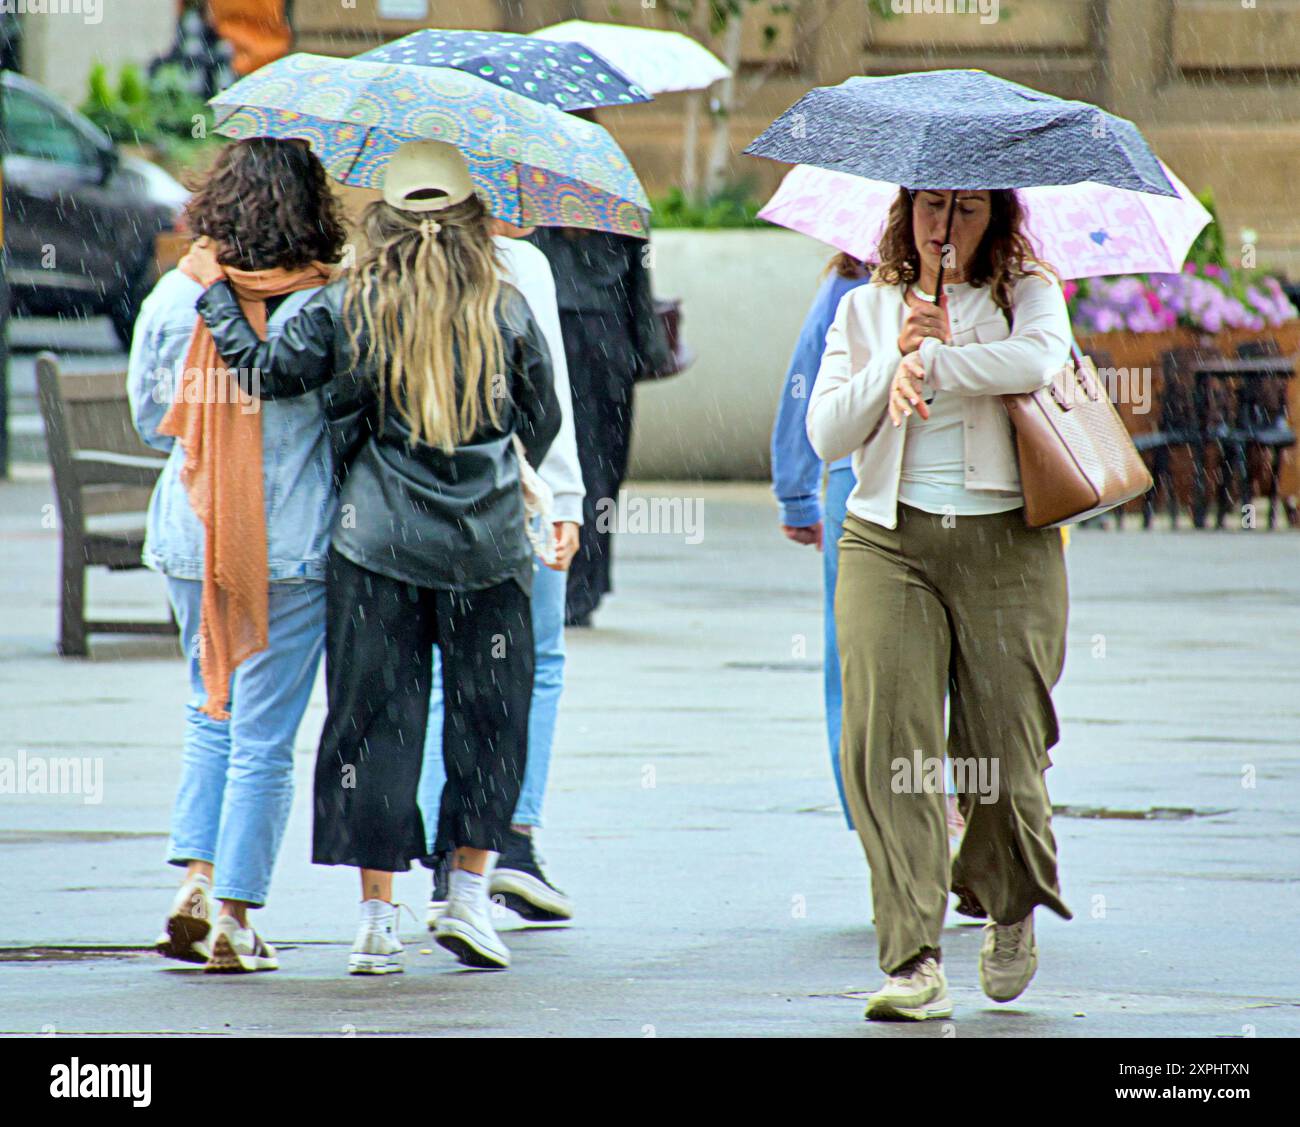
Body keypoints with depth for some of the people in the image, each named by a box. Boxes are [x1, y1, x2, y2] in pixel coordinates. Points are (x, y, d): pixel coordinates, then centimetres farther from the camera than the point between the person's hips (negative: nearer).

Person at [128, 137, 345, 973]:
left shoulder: (174, 299, -2)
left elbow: (152, 419, 9)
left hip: (191, 536, 3)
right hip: (295, 544, -3)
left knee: (211, 715, 20)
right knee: (265, 735, 4)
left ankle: (196, 880, 6)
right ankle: (234, 918, 4)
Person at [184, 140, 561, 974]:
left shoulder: (347, 310, -4)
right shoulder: (507, 312, 0)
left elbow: (268, 370, -6)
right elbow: (543, 421, 8)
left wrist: (216, 294, 8)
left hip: (377, 544, 0)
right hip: (487, 546, 0)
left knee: (377, 719, 4)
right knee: (487, 718, 11)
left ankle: (378, 920, 4)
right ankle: (471, 894, 7)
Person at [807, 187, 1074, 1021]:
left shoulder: (1028, 294, 8)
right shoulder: (865, 310, 15)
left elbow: (1038, 359, -16)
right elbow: (827, 435, 5)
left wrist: (928, 360, -12)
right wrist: (897, 357, -7)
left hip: (1007, 546, -1)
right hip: (889, 544, 1)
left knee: (1003, 758, -2)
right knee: (886, 741, -15)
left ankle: (1010, 907, 31)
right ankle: (915, 962, -18)